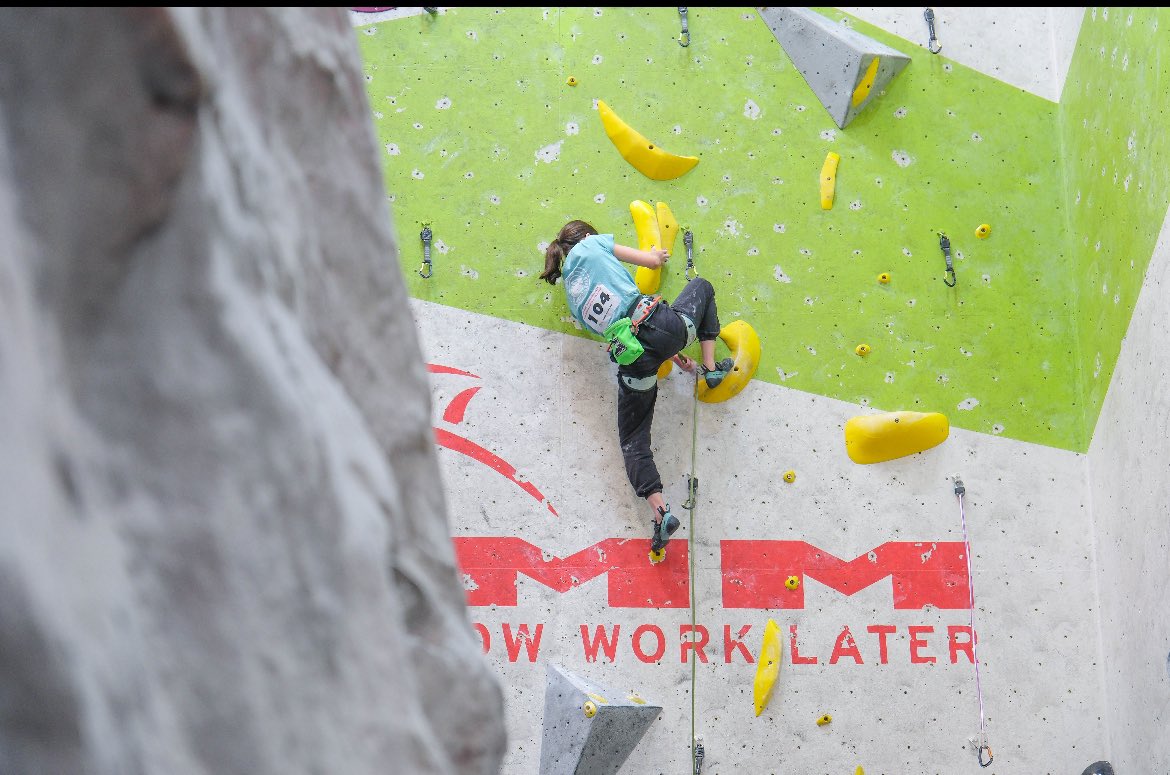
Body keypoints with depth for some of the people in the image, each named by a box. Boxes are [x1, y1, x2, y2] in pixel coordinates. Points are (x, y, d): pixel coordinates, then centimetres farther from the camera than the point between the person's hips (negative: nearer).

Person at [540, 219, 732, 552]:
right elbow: (653, 261, 11)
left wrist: (672, 355, 24)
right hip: (664, 325, -3)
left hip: (633, 358, 3)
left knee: (633, 440, 13)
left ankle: (660, 511, -5)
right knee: (701, 286, 30)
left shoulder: (572, 296, 24)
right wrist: (656, 253, 36)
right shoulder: (592, 244, 12)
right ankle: (711, 368, 27)